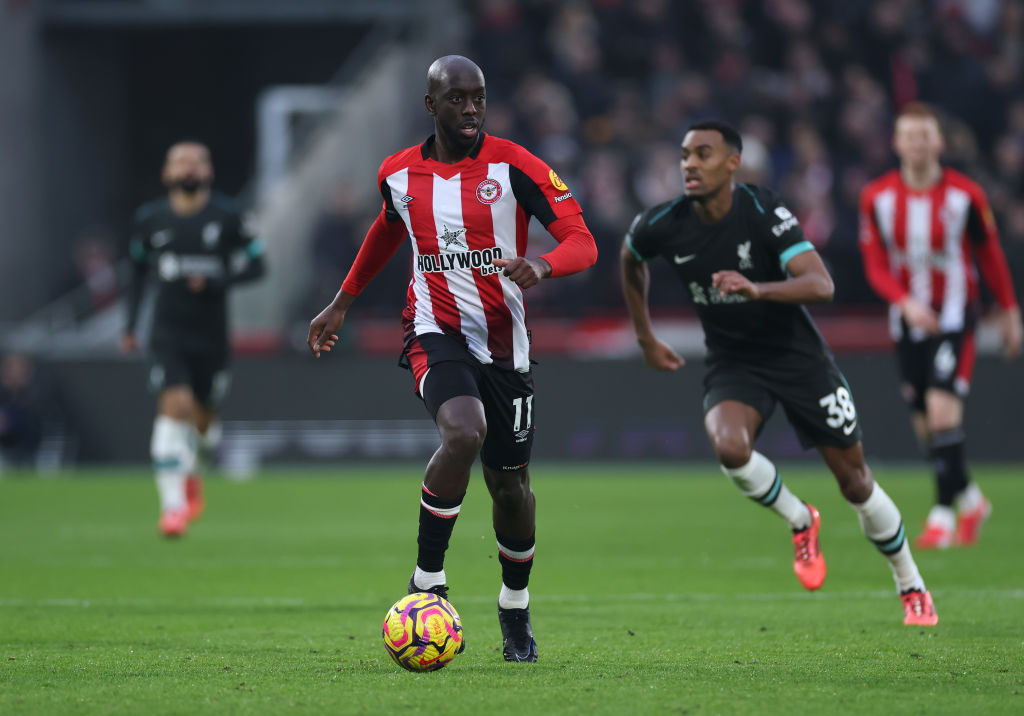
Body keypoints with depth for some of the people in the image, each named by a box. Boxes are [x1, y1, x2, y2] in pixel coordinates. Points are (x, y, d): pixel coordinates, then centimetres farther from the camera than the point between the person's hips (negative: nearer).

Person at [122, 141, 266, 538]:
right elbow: (138, 271, 16)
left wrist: (216, 281, -18)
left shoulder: (226, 215, -3)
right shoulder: (150, 218, 3)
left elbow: (256, 264, 0)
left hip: (211, 334, 1)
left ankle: (189, 473, 45)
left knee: (202, 420, 11)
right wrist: (130, 325, 12)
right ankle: (173, 504, -17)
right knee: (175, 405, -19)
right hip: (168, 332, -1)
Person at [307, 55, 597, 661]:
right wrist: (343, 303, 31)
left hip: (504, 339, 1)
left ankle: (516, 611, 34)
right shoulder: (398, 174, 2)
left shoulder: (513, 165, -8)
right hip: (437, 332, 0)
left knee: (510, 482, 9)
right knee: (464, 433, -30)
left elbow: (583, 242, -11)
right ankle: (428, 581, -17)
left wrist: (542, 266, -33)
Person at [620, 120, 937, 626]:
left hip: (797, 356, -2)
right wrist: (645, 338, 16)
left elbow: (820, 285, -31)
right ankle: (800, 522, -1)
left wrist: (757, 289, -47)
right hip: (732, 364, 2)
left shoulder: (764, 214, -21)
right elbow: (630, 260, 14)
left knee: (854, 480, 4)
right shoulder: (663, 226, -11)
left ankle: (912, 588, 26)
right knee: (729, 446, -31)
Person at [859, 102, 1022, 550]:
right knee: (925, 427, 7)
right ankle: (970, 501, 29)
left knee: (943, 412, -19)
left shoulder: (965, 195, -10)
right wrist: (905, 302, -21)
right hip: (908, 320, 3)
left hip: (954, 317, -3)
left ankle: (943, 514, -13)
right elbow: (876, 266, -4)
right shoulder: (877, 198, -5)